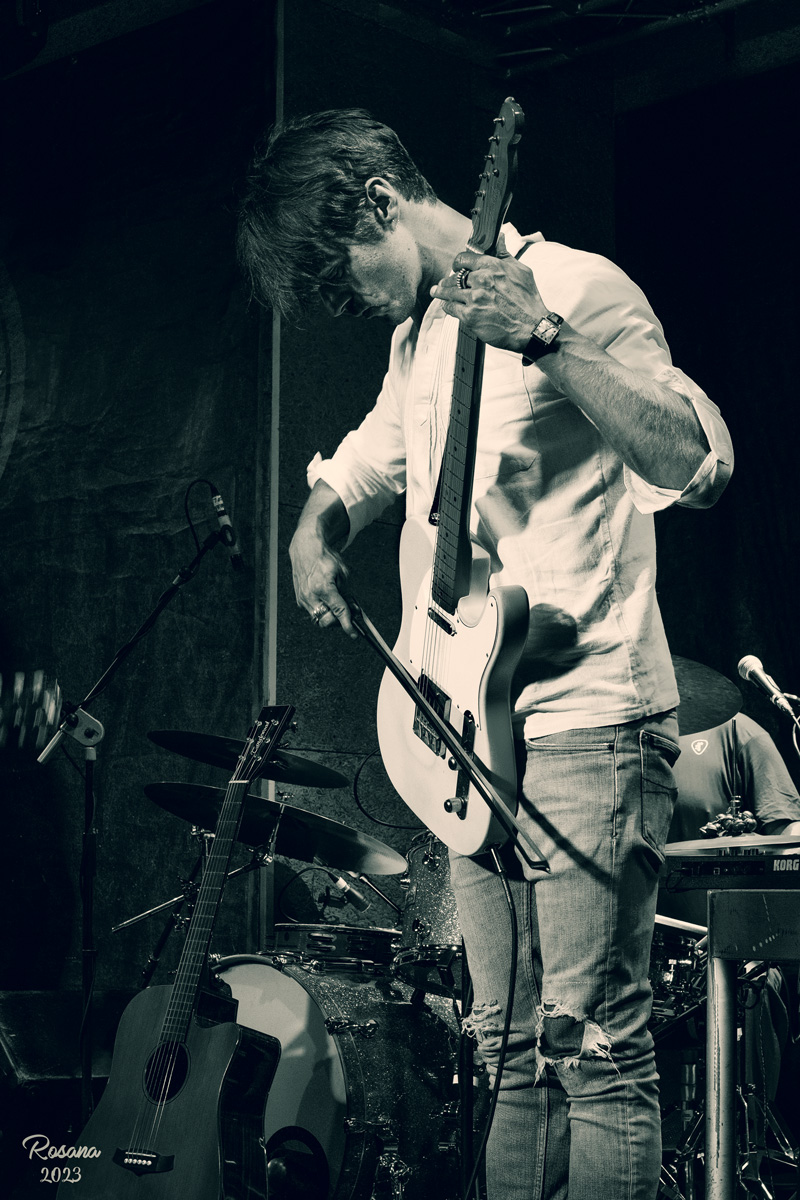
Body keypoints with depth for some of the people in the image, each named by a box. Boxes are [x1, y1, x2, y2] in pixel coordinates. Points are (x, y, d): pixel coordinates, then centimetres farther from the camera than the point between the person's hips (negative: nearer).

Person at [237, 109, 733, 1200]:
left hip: (586, 721, -8)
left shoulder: (573, 286, -8)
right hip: (475, 733, 8)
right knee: (514, 1050, 12)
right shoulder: (421, 335, 17)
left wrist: (543, 335, -29)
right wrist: (318, 532, 11)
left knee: (595, 1045, -7)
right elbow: (362, 464, 34)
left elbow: (696, 464, -21)